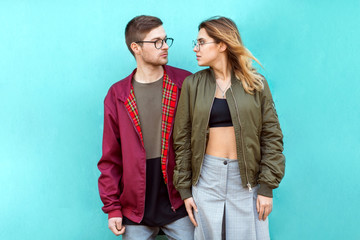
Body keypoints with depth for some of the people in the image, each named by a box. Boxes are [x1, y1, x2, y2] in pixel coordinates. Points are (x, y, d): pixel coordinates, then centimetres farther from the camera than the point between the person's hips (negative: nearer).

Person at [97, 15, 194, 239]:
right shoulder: (117, 95, 1)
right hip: (135, 209, 1)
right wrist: (112, 207, 0)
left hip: (179, 203, -1)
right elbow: (111, 157, 3)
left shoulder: (185, 84, -2)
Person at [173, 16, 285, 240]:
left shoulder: (255, 83, 0)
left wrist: (267, 187, -5)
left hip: (246, 177, 0)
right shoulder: (193, 84, 1)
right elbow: (182, 139, 3)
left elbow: (271, 136, 0)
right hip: (207, 175, 1)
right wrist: (185, 189, 0)